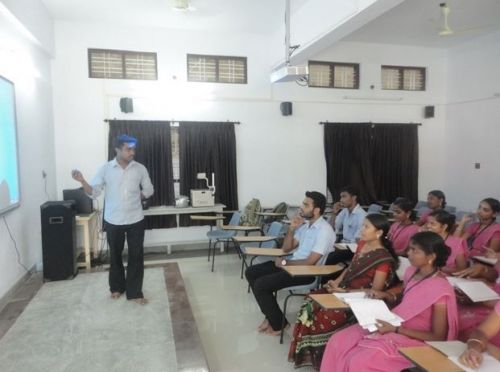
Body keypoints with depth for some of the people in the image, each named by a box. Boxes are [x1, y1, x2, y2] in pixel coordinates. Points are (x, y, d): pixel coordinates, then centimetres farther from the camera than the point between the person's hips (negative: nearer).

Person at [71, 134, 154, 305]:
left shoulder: (140, 169, -2)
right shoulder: (105, 169, -4)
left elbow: (148, 190, 9)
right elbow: (93, 192, -5)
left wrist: (133, 199, 3)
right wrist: (82, 181, -21)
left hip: (135, 220, 0)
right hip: (113, 220, 0)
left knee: (136, 256, 3)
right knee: (115, 255, 15)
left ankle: (134, 292, 16)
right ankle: (117, 287, 35)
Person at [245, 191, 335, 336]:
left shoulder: (324, 231, -18)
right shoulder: (304, 224, 9)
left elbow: (310, 262, -22)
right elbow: (286, 248, 13)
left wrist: (284, 263, -11)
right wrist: (291, 229, -3)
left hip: (308, 272, -9)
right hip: (293, 264, 9)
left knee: (261, 285, -19)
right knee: (251, 273, 3)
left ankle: (278, 324, 1)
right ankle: (271, 315, 9)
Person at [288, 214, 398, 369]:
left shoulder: (384, 259, -17)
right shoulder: (362, 244, 6)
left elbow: (375, 291, -17)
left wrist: (344, 291, -20)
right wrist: (337, 281, 0)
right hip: (342, 289, 8)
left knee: (323, 316, -23)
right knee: (311, 303, -12)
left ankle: (316, 357, 3)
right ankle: (306, 352, 2)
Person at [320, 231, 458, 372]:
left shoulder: (441, 289, -21)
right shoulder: (412, 272, 1)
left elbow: (438, 337, -17)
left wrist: (396, 329, -23)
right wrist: (385, 295, 1)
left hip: (413, 339, -7)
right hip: (395, 325, 7)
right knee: (338, 341, -8)